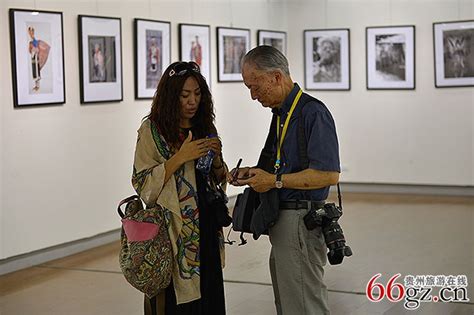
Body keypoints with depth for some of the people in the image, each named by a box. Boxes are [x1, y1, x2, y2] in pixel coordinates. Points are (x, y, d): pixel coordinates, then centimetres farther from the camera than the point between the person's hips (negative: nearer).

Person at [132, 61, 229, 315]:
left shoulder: (205, 127, 10)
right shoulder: (152, 130, -6)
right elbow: (143, 184, -12)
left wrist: (216, 159, -5)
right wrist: (181, 157, -20)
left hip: (206, 226, 5)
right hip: (174, 230, -5)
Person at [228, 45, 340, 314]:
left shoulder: (313, 113, -17)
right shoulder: (281, 114, 15)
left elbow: (328, 174, -24)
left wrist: (276, 181, -18)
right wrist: (254, 172, 8)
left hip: (300, 221, -10)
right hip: (282, 221, 10)